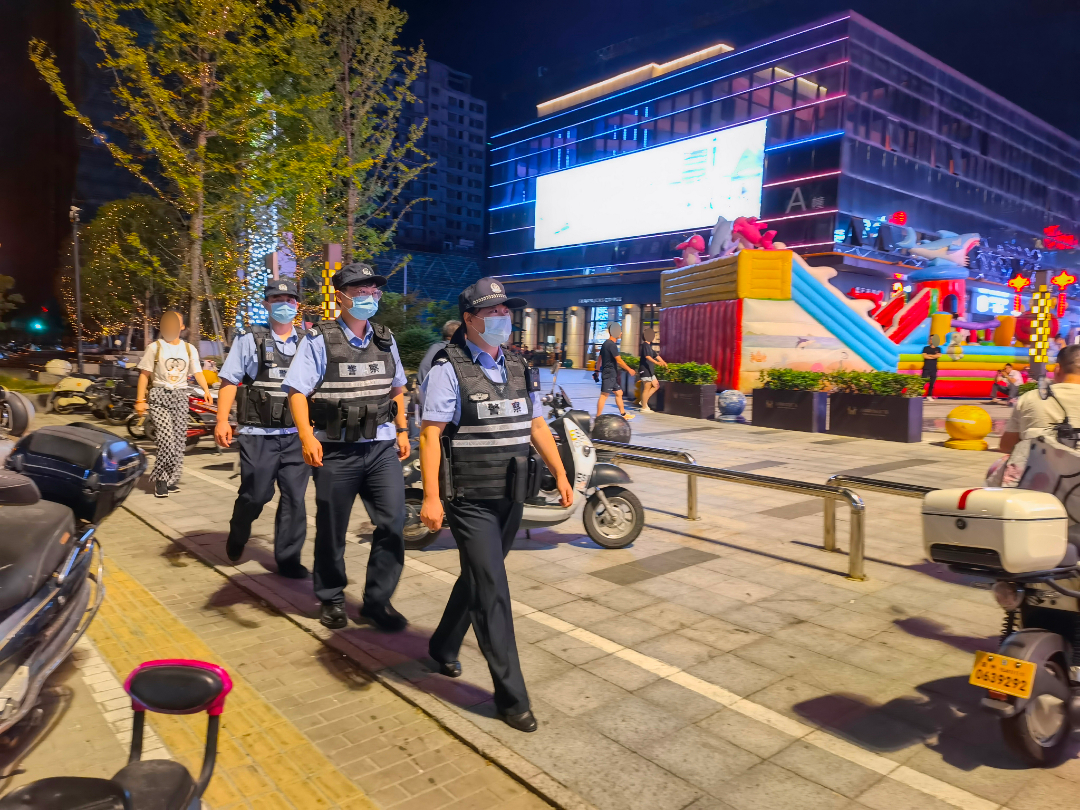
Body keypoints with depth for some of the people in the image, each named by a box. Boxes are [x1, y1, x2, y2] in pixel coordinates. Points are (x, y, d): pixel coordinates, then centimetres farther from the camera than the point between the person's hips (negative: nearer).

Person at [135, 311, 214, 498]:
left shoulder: (189, 349, 10)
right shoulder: (155, 347, 0)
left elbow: (197, 372, 5)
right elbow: (144, 374, 0)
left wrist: (206, 390, -13)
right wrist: (140, 400, -6)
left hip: (180, 396, 4)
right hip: (159, 396, -3)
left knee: (179, 441, 3)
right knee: (166, 440, -15)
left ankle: (171, 479, 16)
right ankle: (160, 479, 0)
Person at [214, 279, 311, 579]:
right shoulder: (250, 341, 4)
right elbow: (229, 382, 0)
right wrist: (222, 420, -11)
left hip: (296, 436, 2)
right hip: (258, 436, -2)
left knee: (294, 498, 2)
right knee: (254, 495, 5)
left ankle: (288, 558, 13)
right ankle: (237, 535, 36)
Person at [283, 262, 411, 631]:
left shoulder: (385, 339, 11)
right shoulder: (319, 339, -5)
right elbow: (297, 391, -11)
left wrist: (402, 430, 14)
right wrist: (307, 438, -23)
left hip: (382, 447, 4)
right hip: (336, 449, -3)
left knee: (393, 522, -6)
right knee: (331, 529, 10)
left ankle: (377, 600, 10)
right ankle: (331, 598, 30)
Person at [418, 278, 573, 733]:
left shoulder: (519, 368, 10)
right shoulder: (449, 368, -10)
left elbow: (537, 425, 15)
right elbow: (430, 434, -14)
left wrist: (560, 475, 9)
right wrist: (431, 497, -21)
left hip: (510, 497, 7)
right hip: (471, 501, -7)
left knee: (477, 578, 20)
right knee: (492, 592, -4)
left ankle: (443, 648, 43)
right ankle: (511, 696, 6)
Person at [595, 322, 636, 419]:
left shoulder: (605, 343, 14)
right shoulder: (612, 345, -16)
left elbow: (600, 358, 19)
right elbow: (619, 360, -18)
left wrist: (598, 371, 23)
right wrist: (629, 369, -9)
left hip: (612, 375, 10)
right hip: (609, 374, -10)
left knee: (619, 393, 15)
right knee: (604, 395, -8)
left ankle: (623, 414, 21)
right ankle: (598, 417, -6)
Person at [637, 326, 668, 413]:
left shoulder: (649, 345, 17)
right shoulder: (645, 345, -14)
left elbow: (656, 355, 25)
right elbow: (647, 356, -29)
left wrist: (663, 362, 25)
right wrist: (656, 362, -40)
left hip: (650, 370, 10)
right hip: (645, 370, -10)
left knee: (656, 386, 12)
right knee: (647, 388, -6)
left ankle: (644, 401, 14)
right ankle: (644, 408, 0)